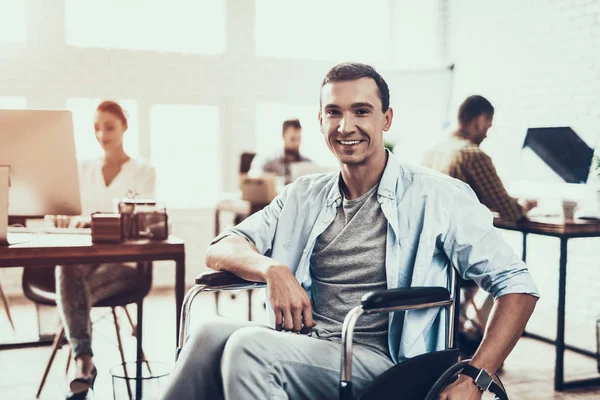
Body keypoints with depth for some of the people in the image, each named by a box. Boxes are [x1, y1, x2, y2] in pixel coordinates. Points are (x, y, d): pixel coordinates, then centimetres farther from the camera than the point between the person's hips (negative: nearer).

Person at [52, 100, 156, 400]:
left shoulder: (144, 171, 9)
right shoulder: (84, 169, 21)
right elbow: (70, 211, 13)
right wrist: (69, 219, -15)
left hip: (125, 260, -2)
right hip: (86, 254, 3)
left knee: (73, 287, -35)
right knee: (66, 270, -36)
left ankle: (81, 364, -26)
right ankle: (84, 360, -43)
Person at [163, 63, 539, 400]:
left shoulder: (436, 196, 2)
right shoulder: (304, 196, 16)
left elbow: (518, 285, -2)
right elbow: (219, 250, 11)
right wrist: (272, 269, -12)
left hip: (376, 359, -4)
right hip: (302, 349, 4)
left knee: (249, 346, -31)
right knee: (213, 335, -28)